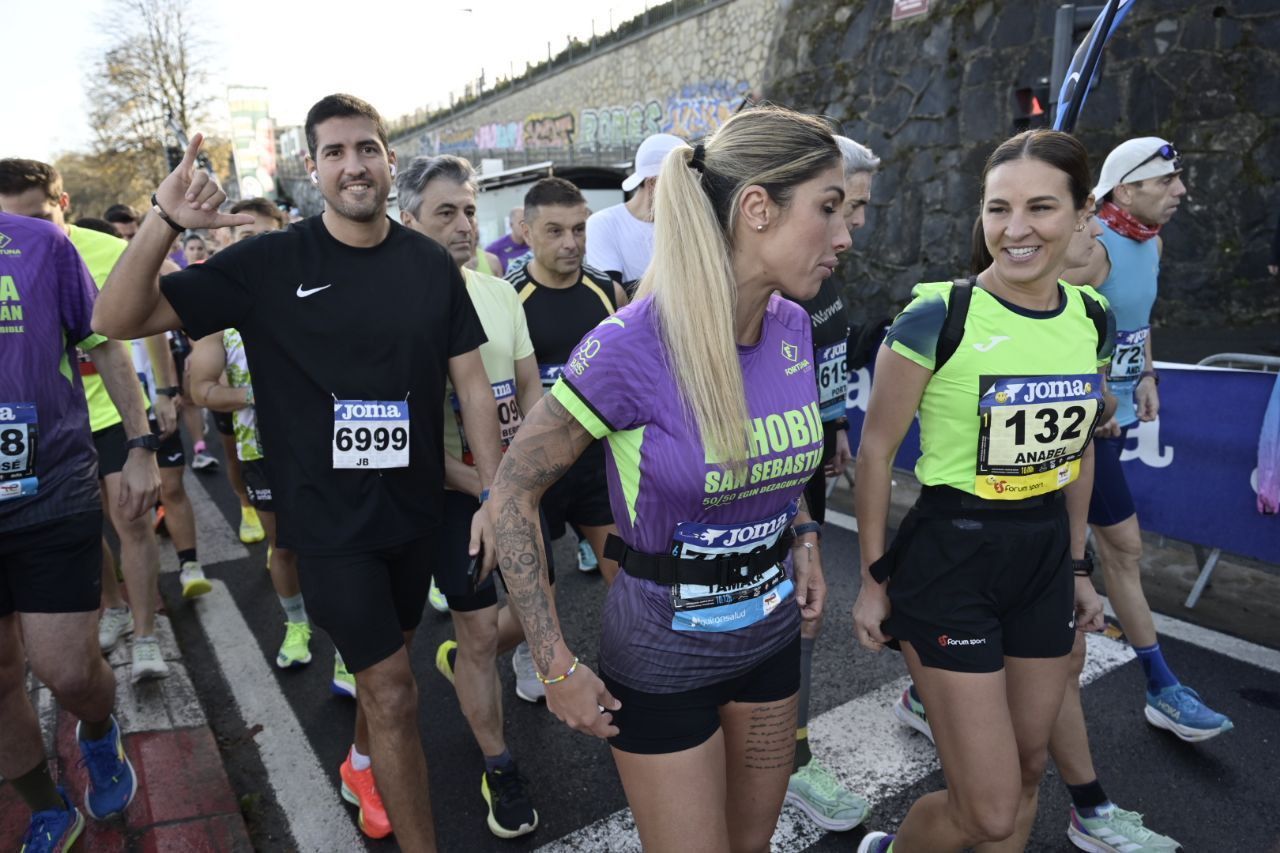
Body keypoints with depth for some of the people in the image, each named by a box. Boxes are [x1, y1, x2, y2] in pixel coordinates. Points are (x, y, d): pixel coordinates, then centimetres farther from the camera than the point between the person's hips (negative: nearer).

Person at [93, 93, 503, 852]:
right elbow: (117, 320, -9)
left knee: (387, 658, 24)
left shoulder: (431, 266, -3)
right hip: (327, 518, -3)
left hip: (417, 510, 4)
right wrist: (165, 223, -26)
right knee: (394, 692, 0)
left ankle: (362, 765, 53)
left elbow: (473, 384, 0)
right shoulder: (270, 262, -10)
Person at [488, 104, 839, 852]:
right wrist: (557, 667, -15)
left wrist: (803, 538, 2)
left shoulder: (792, 327, -7)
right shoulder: (634, 345, -27)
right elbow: (514, 491, -17)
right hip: (664, 653, -6)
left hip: (773, 630, 6)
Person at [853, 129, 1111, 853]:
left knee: (1028, 767, 20)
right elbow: (877, 449, -10)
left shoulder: (1094, 319, 2)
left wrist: (1077, 566, 16)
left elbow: (1078, 448, 14)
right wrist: (874, 579, -6)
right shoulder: (937, 317, -17)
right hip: (949, 559, -6)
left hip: (1046, 558, 6)